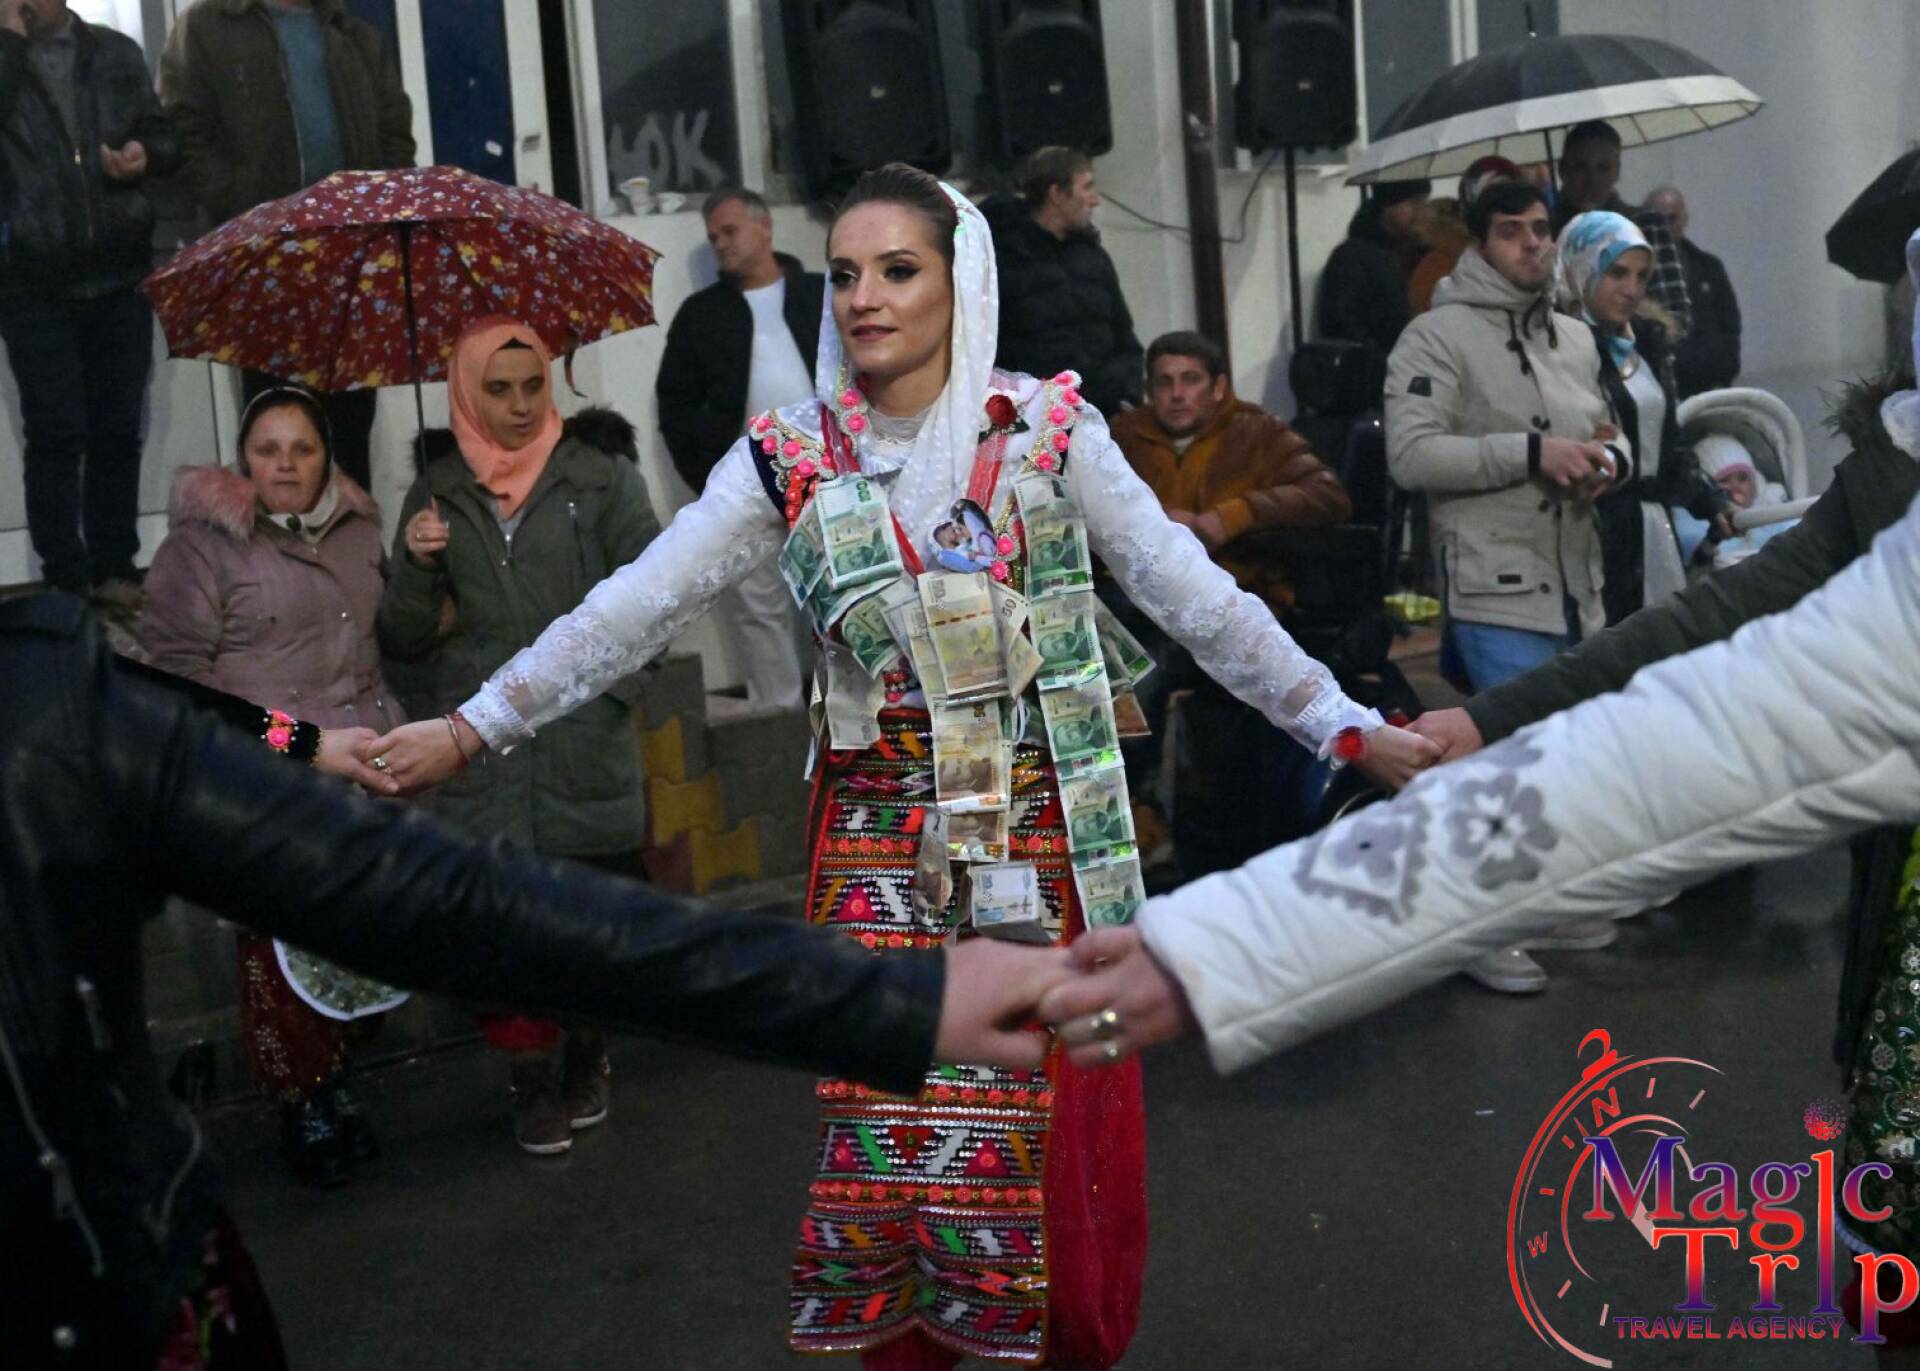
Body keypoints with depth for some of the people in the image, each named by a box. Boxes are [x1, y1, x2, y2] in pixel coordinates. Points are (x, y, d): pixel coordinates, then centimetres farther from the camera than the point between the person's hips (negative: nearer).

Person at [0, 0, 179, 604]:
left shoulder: (116, 52, 11)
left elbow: (165, 137, 13)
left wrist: (145, 155, -8)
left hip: (120, 275, 3)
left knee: (118, 428, 8)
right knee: (57, 434, 0)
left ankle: (114, 569, 18)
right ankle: (66, 582, 7)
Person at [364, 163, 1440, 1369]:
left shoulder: (1049, 428, -4)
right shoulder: (790, 456, -1)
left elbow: (1194, 594, -5)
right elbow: (635, 609, -3)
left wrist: (1347, 726, -10)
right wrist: (474, 728, -7)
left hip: (1043, 824, -1)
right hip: (879, 838, 1)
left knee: (1062, 1129, 6)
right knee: (892, 1127, 7)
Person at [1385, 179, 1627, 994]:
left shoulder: (1575, 338, 15)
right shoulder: (1438, 336, -8)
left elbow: (1604, 434, 23)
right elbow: (1410, 455, -18)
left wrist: (1607, 462, -2)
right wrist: (1531, 452, -21)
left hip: (1577, 584, 8)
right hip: (1499, 590, -8)